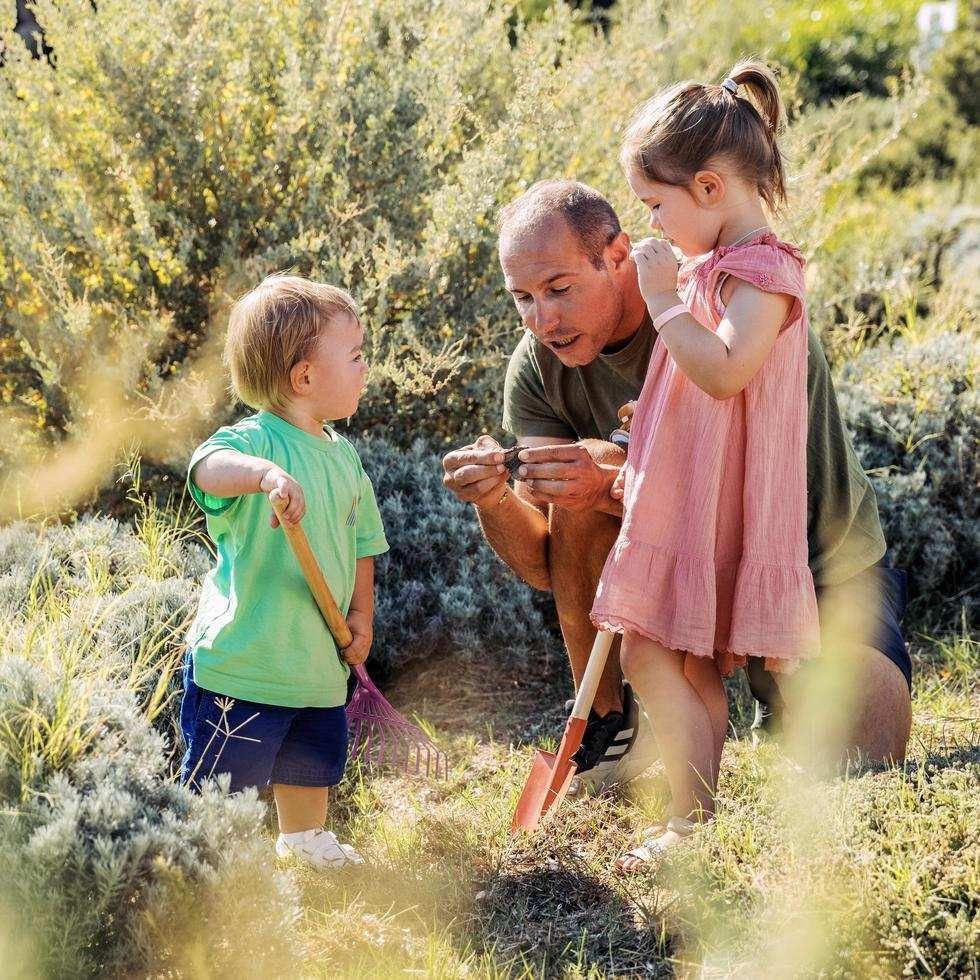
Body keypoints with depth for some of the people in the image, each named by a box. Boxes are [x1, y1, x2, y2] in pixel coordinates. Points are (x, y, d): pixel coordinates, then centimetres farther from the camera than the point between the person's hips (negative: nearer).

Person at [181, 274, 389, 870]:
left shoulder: (343, 455, 7)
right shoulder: (255, 441, -19)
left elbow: (360, 542, 17)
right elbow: (209, 468, -42)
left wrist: (360, 615, 5)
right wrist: (265, 474, -61)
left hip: (319, 661, 8)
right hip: (241, 661, -8)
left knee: (314, 764, 26)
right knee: (219, 784, 1)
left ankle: (304, 837, 50)